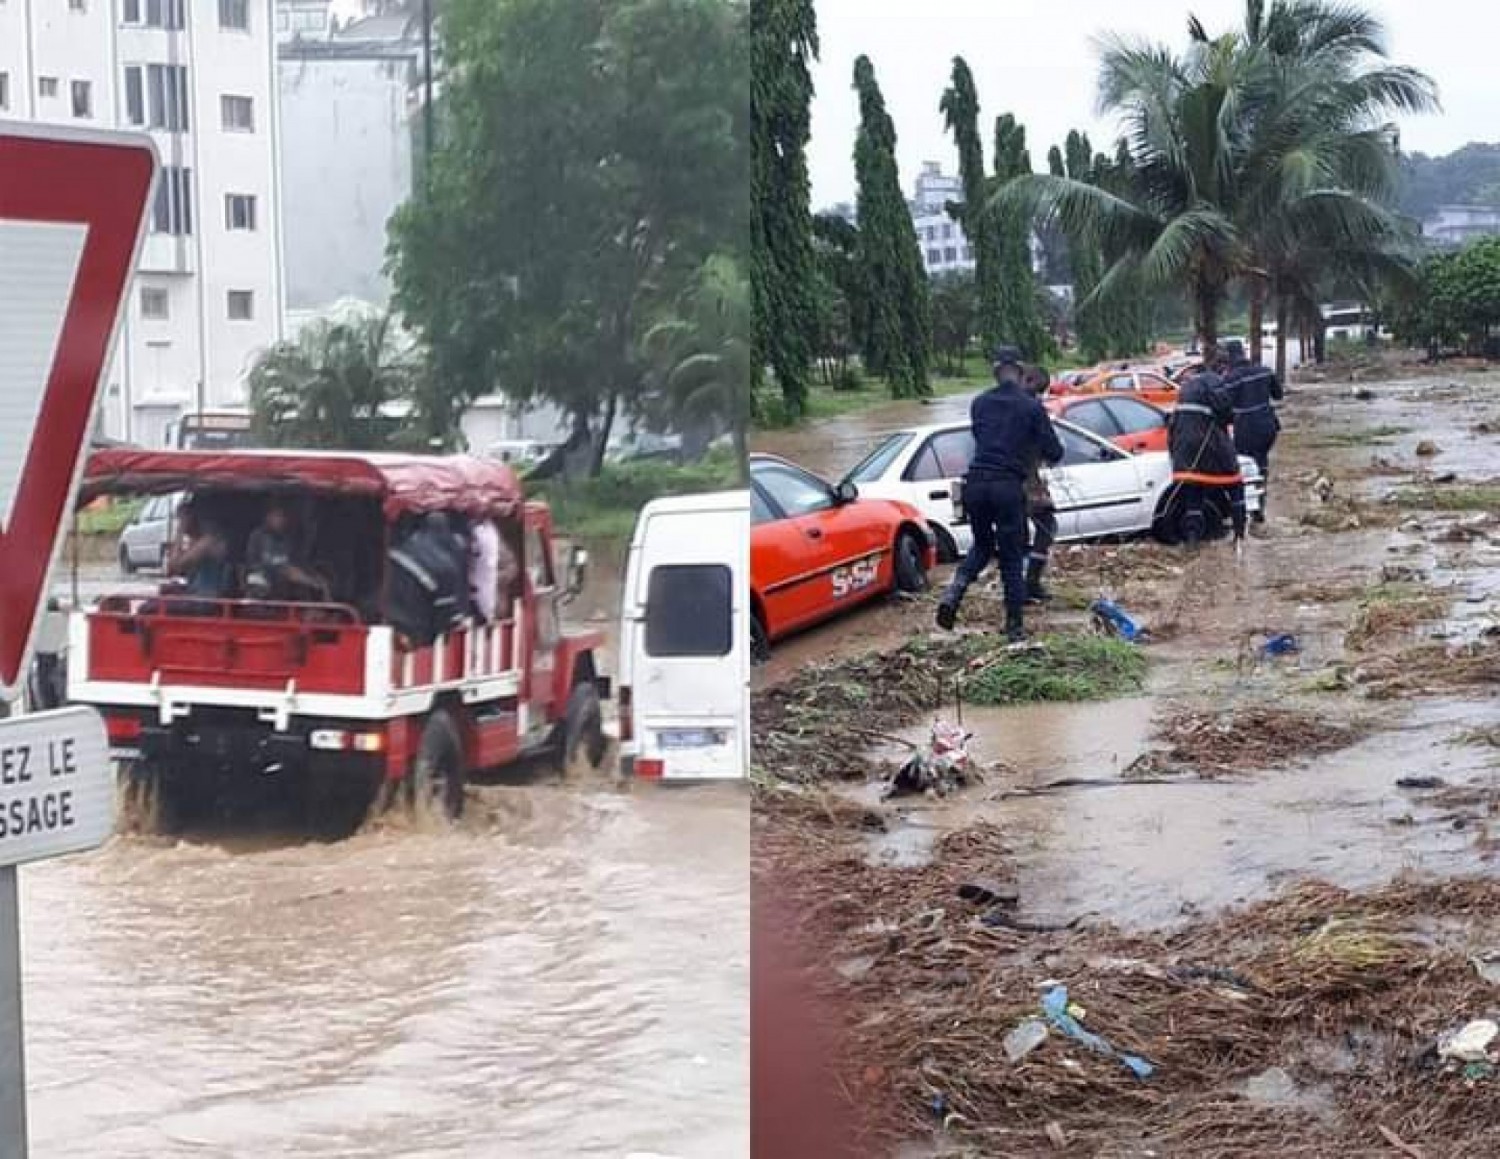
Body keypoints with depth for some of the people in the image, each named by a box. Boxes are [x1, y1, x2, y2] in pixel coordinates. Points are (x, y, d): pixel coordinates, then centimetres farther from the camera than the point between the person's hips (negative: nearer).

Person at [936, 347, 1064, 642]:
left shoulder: (979, 404, 10)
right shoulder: (1031, 406, -1)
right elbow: (1055, 453, 1)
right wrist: (1037, 450, 24)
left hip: (975, 482, 3)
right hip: (1008, 485, -3)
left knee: (982, 545, 23)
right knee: (1012, 557, 8)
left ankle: (954, 592, 0)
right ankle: (1015, 626, 11)